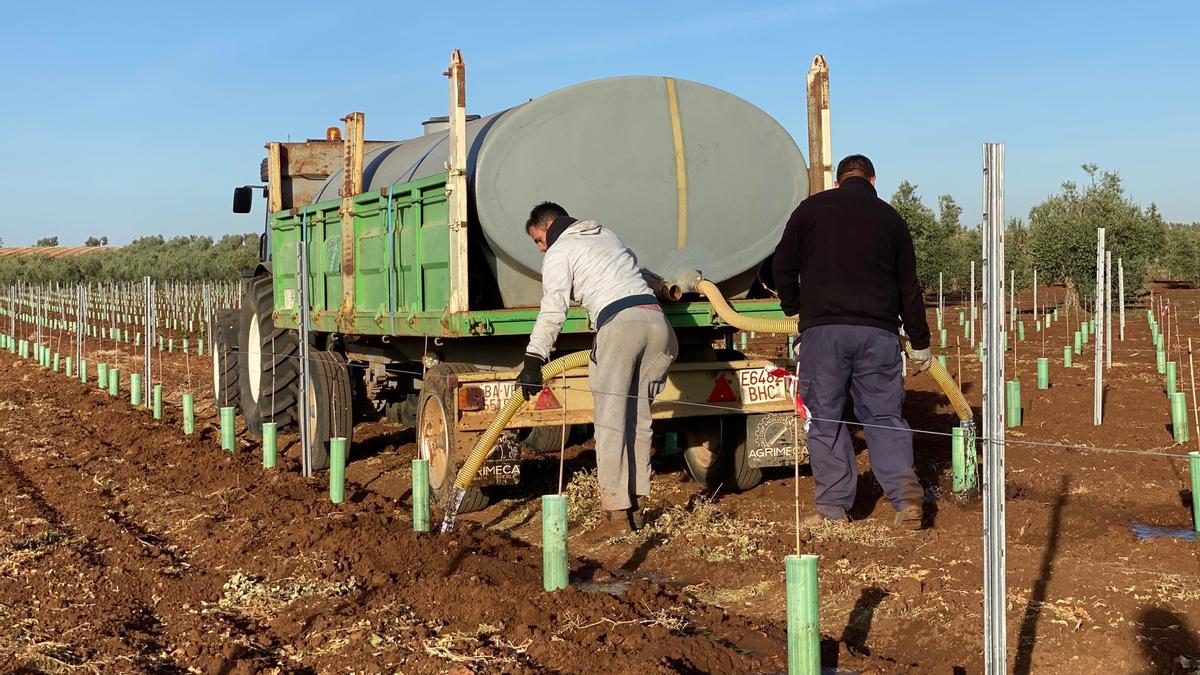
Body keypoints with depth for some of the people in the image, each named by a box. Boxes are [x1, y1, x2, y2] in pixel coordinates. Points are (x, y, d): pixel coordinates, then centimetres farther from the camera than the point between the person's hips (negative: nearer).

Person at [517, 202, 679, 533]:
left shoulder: (560, 251, 9)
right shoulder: (606, 235, 32)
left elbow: (553, 311, -4)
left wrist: (533, 360, -7)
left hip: (619, 321, -7)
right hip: (655, 318, 7)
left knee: (611, 421, -6)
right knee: (639, 419, 11)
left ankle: (618, 511, -11)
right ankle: (636, 506, 12)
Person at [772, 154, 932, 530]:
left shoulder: (810, 209, 8)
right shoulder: (891, 218, 13)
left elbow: (783, 266, 7)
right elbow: (909, 287, 14)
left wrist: (793, 308, 24)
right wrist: (920, 343, 21)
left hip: (823, 328, -2)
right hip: (879, 331, 2)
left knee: (825, 417, 5)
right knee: (884, 415, 10)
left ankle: (833, 508, 6)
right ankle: (906, 492, -4)